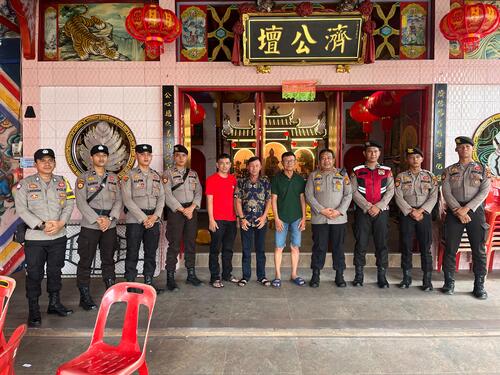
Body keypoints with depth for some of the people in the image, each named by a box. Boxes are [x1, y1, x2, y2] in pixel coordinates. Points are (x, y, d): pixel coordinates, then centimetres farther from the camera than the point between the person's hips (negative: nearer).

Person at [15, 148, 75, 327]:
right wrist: (42, 225, -17)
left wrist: (60, 222, -13)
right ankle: (33, 311, 15)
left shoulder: (62, 182, 8)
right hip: (35, 238, -3)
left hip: (59, 236, 3)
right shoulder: (25, 183, -2)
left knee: (55, 271, 14)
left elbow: (69, 205, 3)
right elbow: (21, 209, -8)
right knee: (34, 274, 3)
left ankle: (54, 303, 29)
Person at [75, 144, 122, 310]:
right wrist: (98, 220, -16)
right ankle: (85, 297, 11)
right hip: (90, 225, -4)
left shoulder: (113, 178, 11)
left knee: (108, 260, 13)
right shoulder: (84, 178, -1)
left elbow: (118, 200, 5)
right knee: (85, 261, 1)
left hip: (110, 225, 4)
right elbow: (81, 202, -9)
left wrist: (110, 218, -9)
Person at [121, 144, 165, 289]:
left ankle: (149, 282, 20)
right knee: (132, 253, 1)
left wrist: (155, 216, -8)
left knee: (151, 253, 9)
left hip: (154, 220, 4)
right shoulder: (129, 175, -1)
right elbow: (127, 200, -9)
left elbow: (161, 198, 7)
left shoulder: (156, 176, 13)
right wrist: (143, 218, -13)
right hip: (135, 220, -4)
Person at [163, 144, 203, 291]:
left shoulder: (193, 174, 13)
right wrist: (182, 210, -13)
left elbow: (198, 192, 6)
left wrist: (192, 208, -10)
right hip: (175, 211, -4)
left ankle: (191, 274, 20)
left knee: (191, 243, 10)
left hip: (191, 210, 4)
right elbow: (167, 195, -9)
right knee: (174, 244, -4)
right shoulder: (168, 173, 0)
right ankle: (170, 278, 2)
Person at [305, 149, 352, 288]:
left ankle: (339, 275, 20)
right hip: (319, 218, 0)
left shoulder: (342, 174, 7)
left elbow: (348, 194, 2)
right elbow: (309, 195, -1)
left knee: (338, 247, 7)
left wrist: (340, 211, -12)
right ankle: (315, 275, 17)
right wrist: (322, 210, -12)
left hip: (339, 218, 1)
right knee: (319, 247, 5)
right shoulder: (313, 175, 7)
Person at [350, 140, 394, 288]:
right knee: (361, 244, 3)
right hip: (362, 211, -1)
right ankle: (359, 275, 13)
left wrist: (378, 207, -11)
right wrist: (368, 207, -13)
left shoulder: (386, 171, 8)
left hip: (381, 211, 1)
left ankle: (381, 276, 14)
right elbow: (354, 192, -5)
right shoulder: (357, 171, 3)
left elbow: (390, 191, 1)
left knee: (382, 244, 3)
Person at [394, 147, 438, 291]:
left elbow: (433, 197, -1)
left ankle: (427, 280, 9)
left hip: (424, 214, 0)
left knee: (425, 247, 0)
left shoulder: (430, 176, 8)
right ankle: (407, 277, 14)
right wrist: (411, 212, -13)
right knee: (406, 247, 4)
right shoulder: (401, 176, 6)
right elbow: (398, 197, -3)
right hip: (406, 214, 0)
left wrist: (421, 211, -13)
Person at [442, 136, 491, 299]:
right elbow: (446, 192, -1)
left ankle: (479, 285, 12)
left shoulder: (483, 169, 10)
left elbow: (484, 191, -3)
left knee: (479, 249, 1)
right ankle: (449, 283, 12)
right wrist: (458, 210, -14)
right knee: (450, 248, 1)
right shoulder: (449, 170, 11)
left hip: (475, 210, 0)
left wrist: (467, 208, -15)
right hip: (454, 211, 0)